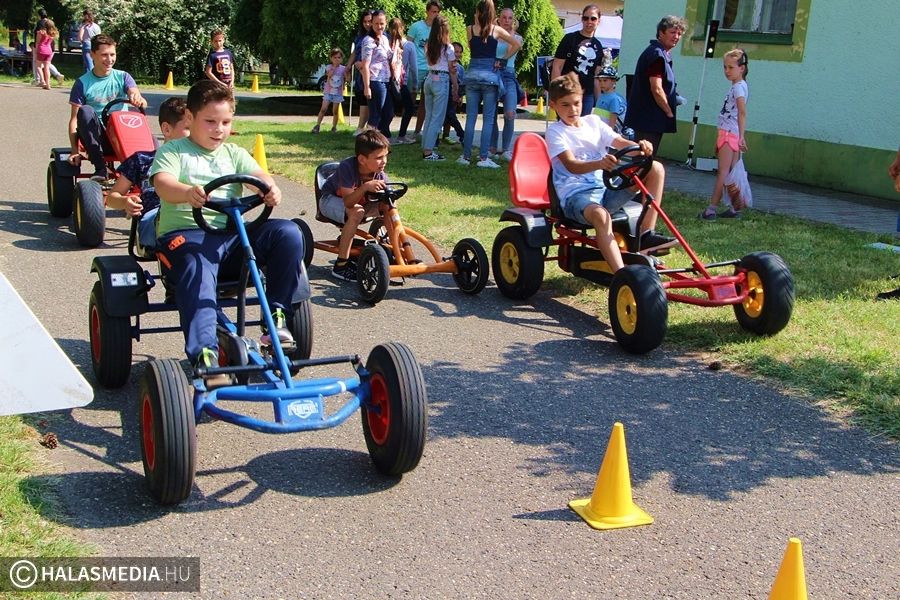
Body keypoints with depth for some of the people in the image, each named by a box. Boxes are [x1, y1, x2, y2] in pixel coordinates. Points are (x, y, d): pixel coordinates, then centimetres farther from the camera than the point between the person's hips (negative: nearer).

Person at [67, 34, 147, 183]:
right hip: (96, 137, 0)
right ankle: (100, 169, -30)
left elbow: (135, 93, -10)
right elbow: (75, 119, 1)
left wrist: (138, 99, -38)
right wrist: (75, 151, -13)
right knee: (85, 111, -32)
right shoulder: (83, 83, 5)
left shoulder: (122, 77, 10)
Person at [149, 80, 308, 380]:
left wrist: (271, 188, -25)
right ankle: (204, 354, -46)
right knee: (197, 270, -37)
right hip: (186, 232, -4)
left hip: (233, 232, 4)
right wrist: (187, 192, -37)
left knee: (288, 233, -19)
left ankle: (277, 315, -10)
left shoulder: (234, 153, 22)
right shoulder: (172, 151, 9)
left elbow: (258, 175, 3)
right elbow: (163, 183, -12)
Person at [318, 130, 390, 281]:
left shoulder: (379, 174, -18)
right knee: (356, 212, -37)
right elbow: (348, 202, -43)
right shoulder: (347, 167, -33)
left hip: (359, 200, 6)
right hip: (330, 200, -5)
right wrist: (365, 187, -60)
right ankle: (341, 265, -28)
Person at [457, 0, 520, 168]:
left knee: (470, 117, 6)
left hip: (472, 75, 2)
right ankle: (483, 158, -4)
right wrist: (503, 59, 7)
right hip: (490, 75, -2)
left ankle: (466, 156, 8)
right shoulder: (496, 30, 2)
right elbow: (517, 45, 0)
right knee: (488, 119, 0)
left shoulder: (470, 29, 4)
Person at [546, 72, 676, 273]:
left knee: (656, 169, -4)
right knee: (600, 214, -41)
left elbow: (620, 142, 3)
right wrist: (599, 163, -38)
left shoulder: (593, 122, 16)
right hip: (575, 194, -6)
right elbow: (571, 165, -18)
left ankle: (646, 234, -9)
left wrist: (640, 146, -21)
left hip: (605, 188, 7)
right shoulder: (555, 131, -2)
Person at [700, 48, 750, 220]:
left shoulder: (738, 87, -11)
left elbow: (742, 112, -21)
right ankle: (735, 209, 14)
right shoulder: (737, 86, 17)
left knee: (723, 172, -9)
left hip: (730, 133, -9)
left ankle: (711, 209, -9)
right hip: (729, 133, 9)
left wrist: (741, 136, -28)